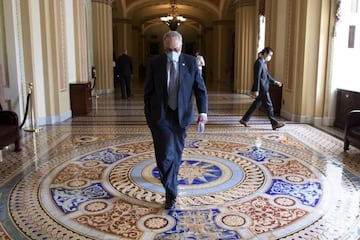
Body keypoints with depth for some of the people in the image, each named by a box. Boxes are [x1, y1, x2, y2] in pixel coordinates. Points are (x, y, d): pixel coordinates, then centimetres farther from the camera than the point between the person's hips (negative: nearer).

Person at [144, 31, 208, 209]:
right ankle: (171, 193, 1)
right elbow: (148, 91, 3)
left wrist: (203, 111, -13)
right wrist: (148, 115, 3)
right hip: (160, 115, -2)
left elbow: (200, 89, -1)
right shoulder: (155, 63, -3)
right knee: (166, 153, -10)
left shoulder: (190, 62, -1)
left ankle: (171, 179, 42)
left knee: (176, 152, 15)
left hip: (181, 114, 2)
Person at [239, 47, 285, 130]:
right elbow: (257, 77, -20)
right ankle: (274, 124, 7)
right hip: (262, 88, -10)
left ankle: (244, 119, 19)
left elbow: (267, 76, 20)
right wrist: (256, 90, -22)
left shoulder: (263, 63, 14)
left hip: (264, 88, 10)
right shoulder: (259, 62, -16)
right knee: (269, 105, -2)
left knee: (256, 104, 13)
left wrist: (275, 82, 13)